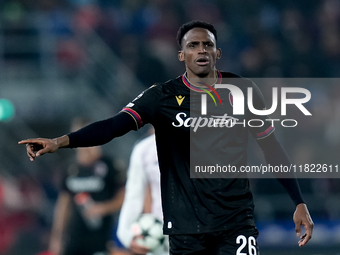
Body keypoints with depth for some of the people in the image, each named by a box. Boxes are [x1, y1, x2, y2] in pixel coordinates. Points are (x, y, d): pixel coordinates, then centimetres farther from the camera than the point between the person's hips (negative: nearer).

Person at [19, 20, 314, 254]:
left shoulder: (242, 91, 3)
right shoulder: (163, 97, -1)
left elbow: (272, 147, 11)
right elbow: (115, 124, -14)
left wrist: (300, 202, 6)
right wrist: (60, 142, -30)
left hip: (236, 223, 0)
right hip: (186, 226, 0)